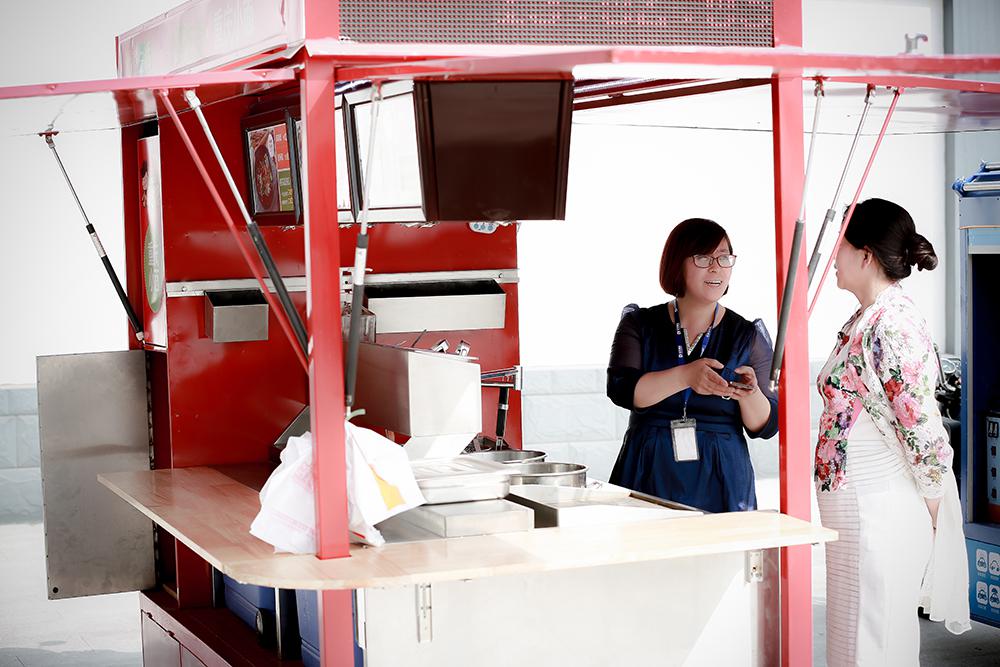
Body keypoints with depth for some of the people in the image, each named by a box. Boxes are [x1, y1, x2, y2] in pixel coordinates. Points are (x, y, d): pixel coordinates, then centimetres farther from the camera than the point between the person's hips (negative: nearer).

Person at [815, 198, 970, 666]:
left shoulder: (894, 325, -20)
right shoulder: (863, 321, 10)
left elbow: (925, 431, -20)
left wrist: (929, 516, -11)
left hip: (881, 515, -10)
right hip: (855, 507, 10)